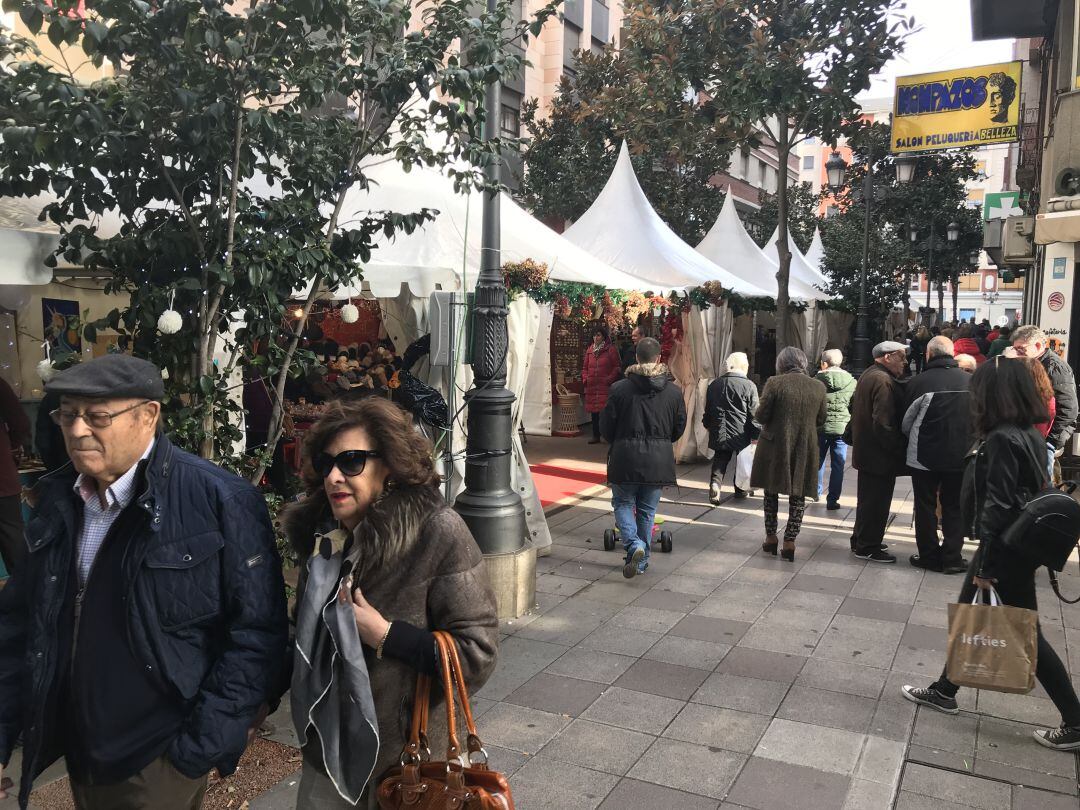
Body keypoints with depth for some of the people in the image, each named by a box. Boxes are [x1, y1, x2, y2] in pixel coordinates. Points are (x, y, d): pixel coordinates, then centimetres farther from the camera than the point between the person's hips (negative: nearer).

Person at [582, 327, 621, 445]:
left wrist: (609, 379, -11)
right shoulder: (589, 350, 13)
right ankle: (596, 436, 15)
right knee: (594, 411, 8)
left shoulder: (610, 350, -2)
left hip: (605, 386, -5)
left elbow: (617, 367, -2)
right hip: (592, 386, 5)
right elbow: (585, 367, 20)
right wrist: (585, 379, 6)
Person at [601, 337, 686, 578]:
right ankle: (641, 562, 21)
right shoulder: (673, 391, -1)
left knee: (623, 503, 14)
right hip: (658, 459, 2)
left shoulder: (620, 389, -8)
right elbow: (680, 427, 9)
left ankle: (634, 544, -11)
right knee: (647, 509, 14)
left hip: (625, 457, -2)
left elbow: (606, 425, -2)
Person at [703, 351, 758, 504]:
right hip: (741, 433, -3)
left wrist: (708, 425, 26)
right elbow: (754, 413, -10)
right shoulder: (749, 386, -10)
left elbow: (708, 409, 13)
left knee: (720, 460, 8)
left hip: (719, 433, 3)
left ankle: (715, 483, -14)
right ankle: (740, 490, 25)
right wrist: (755, 434, -3)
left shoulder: (714, 384, 3)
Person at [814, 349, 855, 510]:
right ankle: (832, 499, 6)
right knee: (838, 465, 6)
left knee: (818, 461, 18)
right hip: (841, 428, 0)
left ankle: (817, 492, 30)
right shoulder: (851, 382, -3)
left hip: (820, 427, 0)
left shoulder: (816, 380, -7)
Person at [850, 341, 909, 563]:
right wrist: (898, 450, -19)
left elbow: (856, 412, 20)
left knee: (868, 499, 20)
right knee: (877, 501, 0)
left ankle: (860, 540, 30)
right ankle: (868, 547, 9)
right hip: (880, 455, -10)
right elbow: (883, 424, -26)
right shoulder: (884, 381, -21)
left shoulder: (867, 375, 12)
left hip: (865, 451, 11)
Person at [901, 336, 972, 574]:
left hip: (925, 456, -2)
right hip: (961, 456, 3)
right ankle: (952, 557, 17)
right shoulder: (971, 381, -6)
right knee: (954, 506, 14)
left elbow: (906, 422, -1)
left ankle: (929, 555, 16)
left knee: (926, 506, 11)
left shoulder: (919, 382, -13)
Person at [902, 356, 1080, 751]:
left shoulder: (1002, 439, -22)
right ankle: (944, 690, 31)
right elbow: (1027, 492, 13)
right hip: (1019, 544, 10)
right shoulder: (1028, 434, 7)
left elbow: (997, 506, -23)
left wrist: (985, 565, -19)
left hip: (1006, 550, -10)